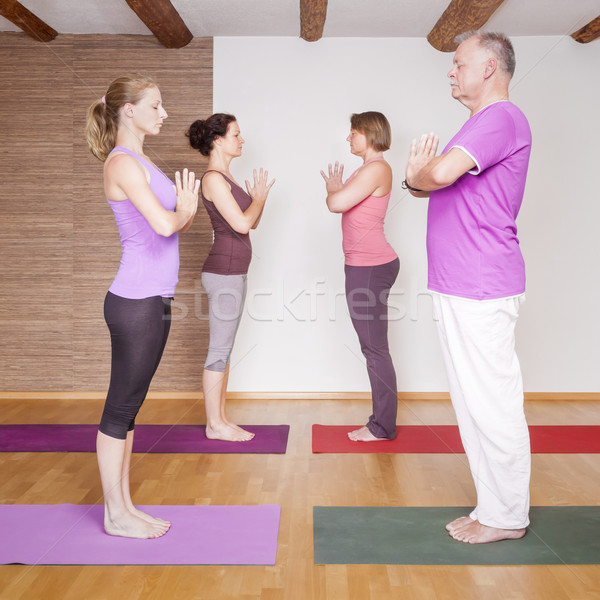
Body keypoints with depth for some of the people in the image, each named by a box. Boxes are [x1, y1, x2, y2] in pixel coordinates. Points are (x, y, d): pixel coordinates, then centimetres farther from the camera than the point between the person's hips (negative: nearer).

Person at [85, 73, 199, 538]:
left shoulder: (140, 161, 17)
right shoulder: (122, 163, -12)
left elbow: (174, 222, 16)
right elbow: (163, 225, -24)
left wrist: (184, 213, -3)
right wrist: (183, 212, -4)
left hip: (154, 300, 9)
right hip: (135, 303, -9)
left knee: (129, 407, 14)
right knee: (121, 407, 2)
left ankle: (124, 506, 27)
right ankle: (115, 515, 17)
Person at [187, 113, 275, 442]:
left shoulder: (225, 177, 17)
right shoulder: (213, 178, -13)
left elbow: (251, 224, 18)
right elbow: (242, 224, -20)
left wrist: (260, 197, 5)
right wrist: (259, 198, -4)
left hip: (234, 272, 10)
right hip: (223, 272, -10)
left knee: (224, 349, 12)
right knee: (220, 350, -2)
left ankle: (220, 419, 21)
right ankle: (214, 425, 9)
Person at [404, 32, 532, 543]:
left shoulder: (502, 118, -11)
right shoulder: (480, 123, 23)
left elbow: (442, 171, -27)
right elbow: (438, 181, 23)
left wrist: (417, 175, -4)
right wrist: (416, 179, 1)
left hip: (482, 290, -10)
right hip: (458, 288, 10)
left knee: (492, 400, -1)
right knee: (475, 400, 15)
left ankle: (505, 516, 14)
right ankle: (498, 506, 28)